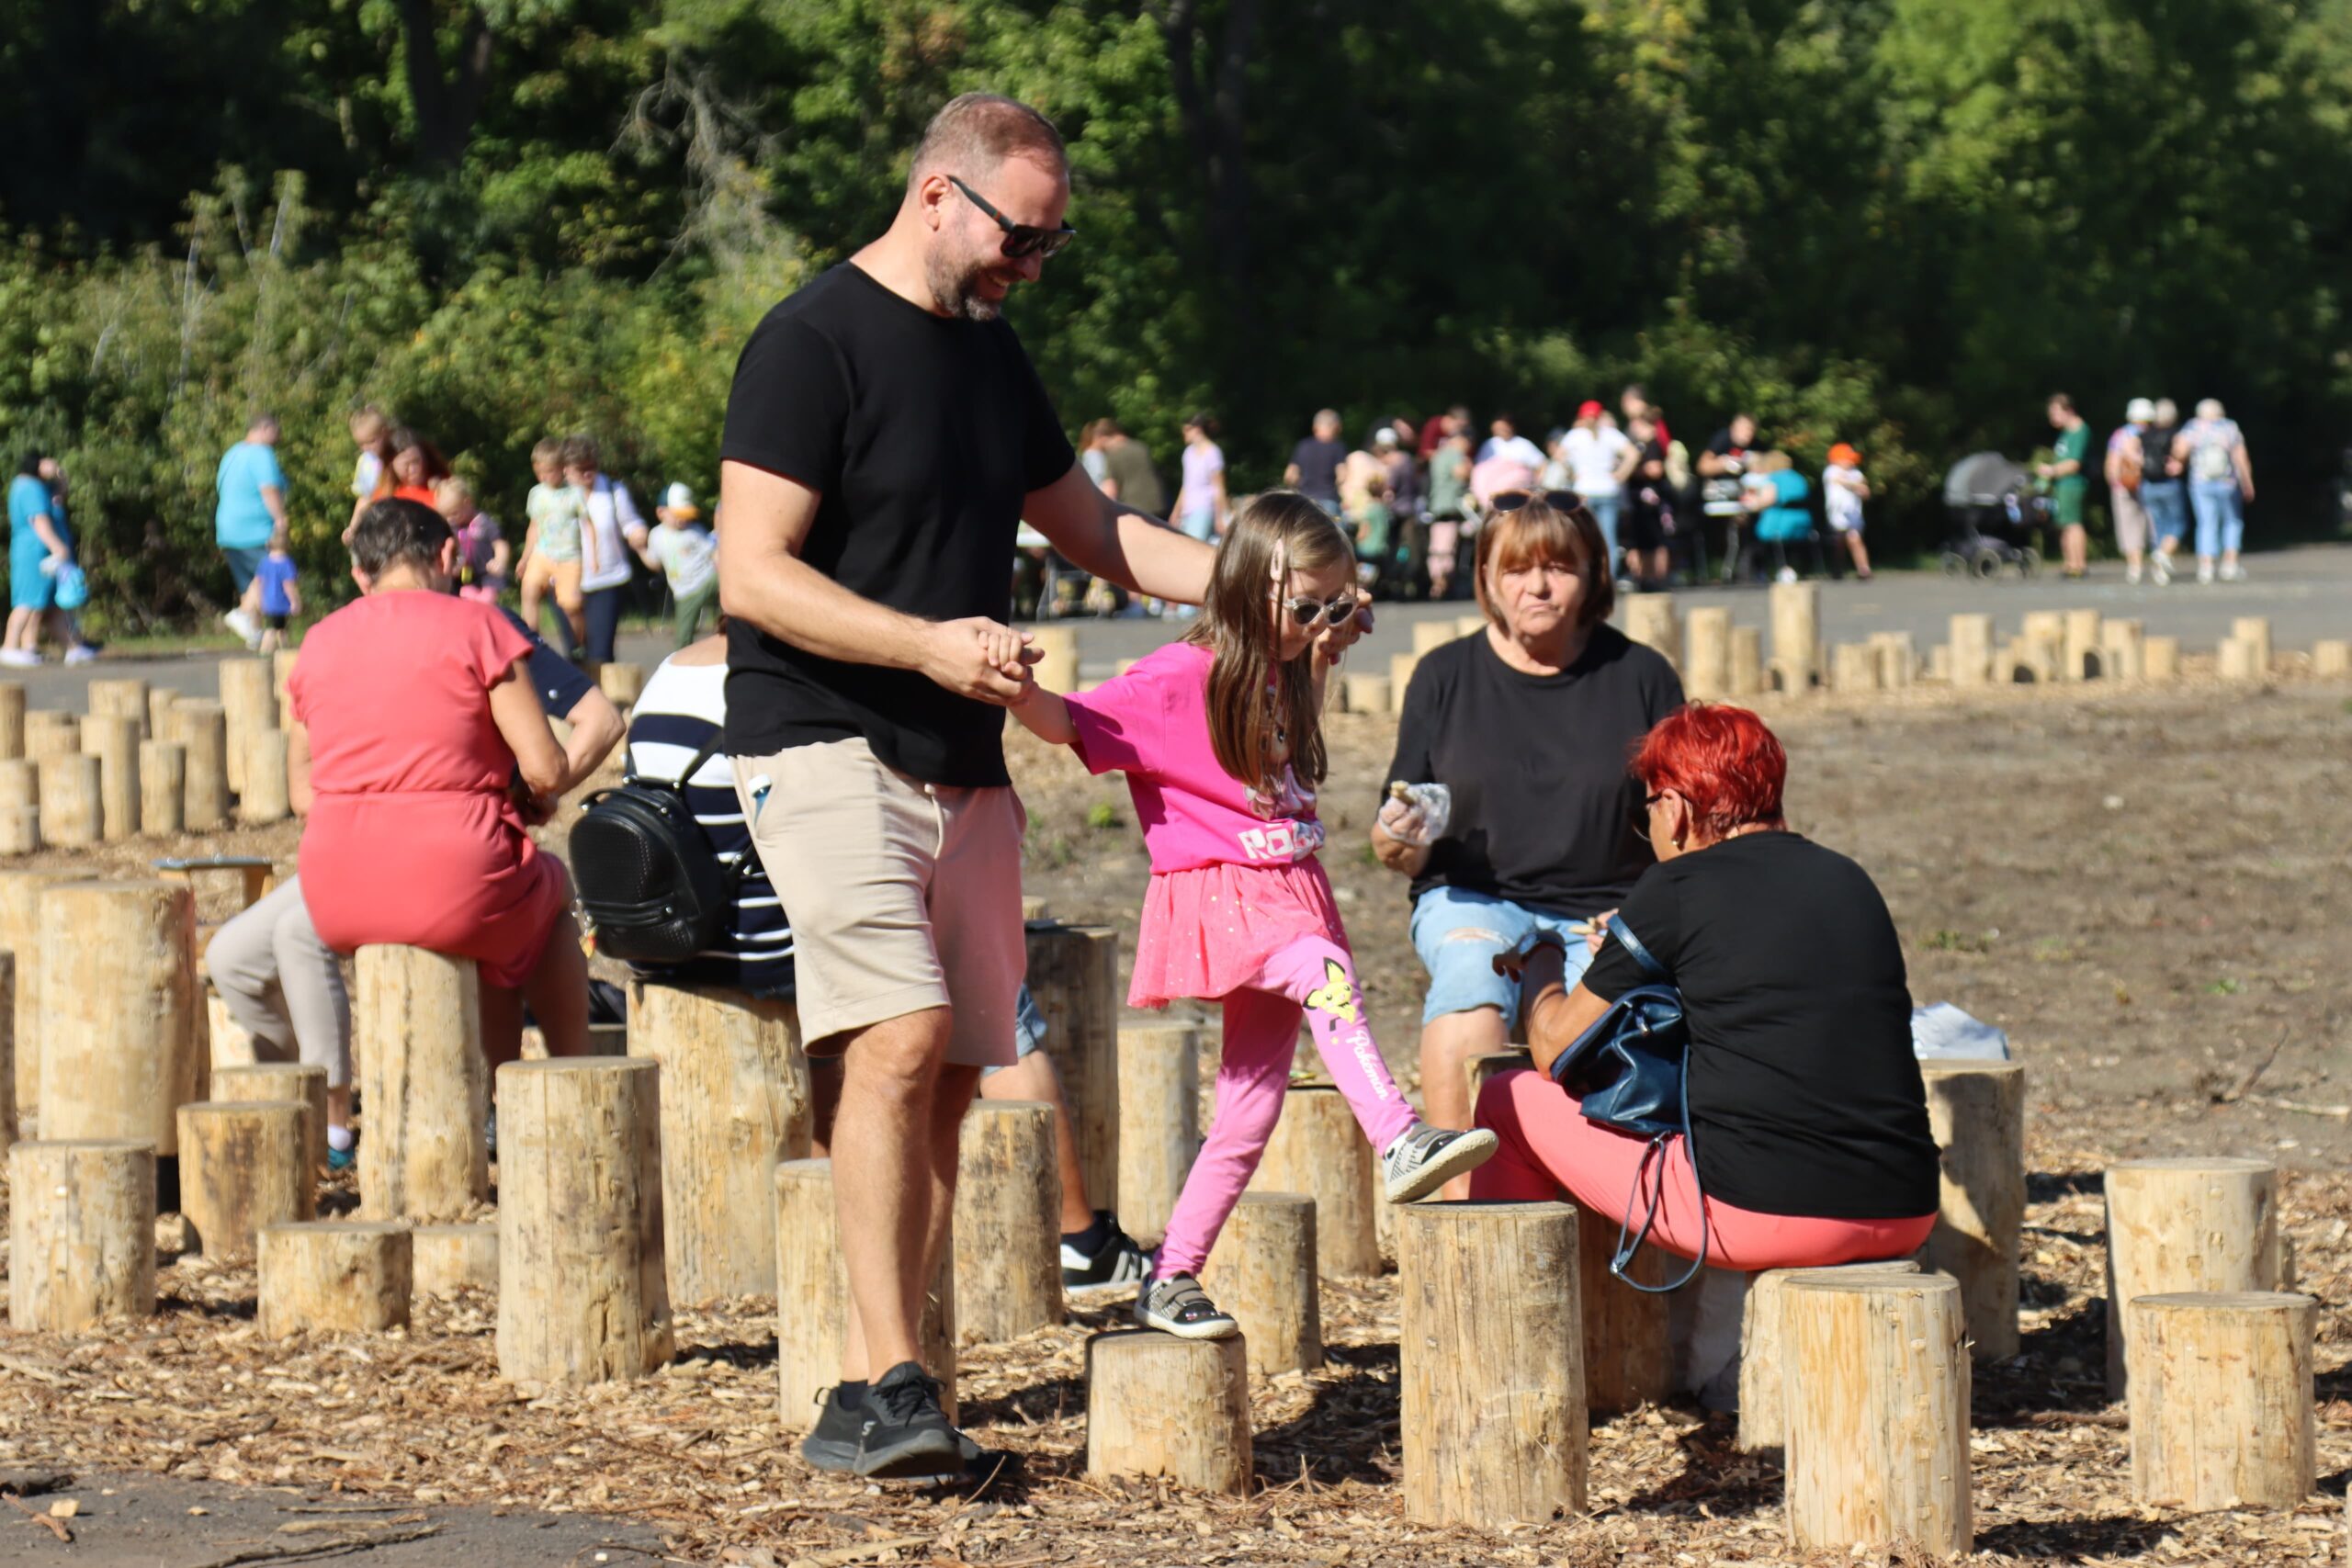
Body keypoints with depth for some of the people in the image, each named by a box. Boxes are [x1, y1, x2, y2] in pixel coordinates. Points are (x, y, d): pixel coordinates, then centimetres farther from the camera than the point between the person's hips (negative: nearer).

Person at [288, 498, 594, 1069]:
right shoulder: (475, 625, -4)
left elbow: (300, 786, 15)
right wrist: (534, 797, 14)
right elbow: (545, 768, -8)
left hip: (337, 901, 5)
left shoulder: (318, 642, 10)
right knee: (552, 893, 31)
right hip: (452, 890, -5)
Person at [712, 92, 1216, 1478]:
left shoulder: (989, 351, 16)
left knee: (949, 1078, 3)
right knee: (902, 1037, -22)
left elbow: (1092, 529, 28)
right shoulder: (814, 343, -9)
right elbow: (753, 577, -16)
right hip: (827, 751, -8)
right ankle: (893, 1379, -21)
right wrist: (929, 643, -25)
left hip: (964, 769, 8)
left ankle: (864, 1395, 7)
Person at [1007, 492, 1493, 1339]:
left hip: (1286, 891, 8)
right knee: (1325, 972, -36)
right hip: (1218, 896, -8)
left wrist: (1323, 657, 27)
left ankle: (1171, 1281, 15)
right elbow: (1069, 723, -18)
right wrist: (1021, 691, -38)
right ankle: (1401, 1144, -49)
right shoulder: (1180, 680, -11)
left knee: (1251, 1108, 7)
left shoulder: (1276, 676, 14)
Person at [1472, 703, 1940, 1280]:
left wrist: (1541, 966, 27)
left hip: (1760, 1216, -7)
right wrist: (1632, 963, 41)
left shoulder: (1677, 890, -4)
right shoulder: (1849, 880, 13)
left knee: (1510, 1102, 14)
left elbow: (1555, 1050, 5)